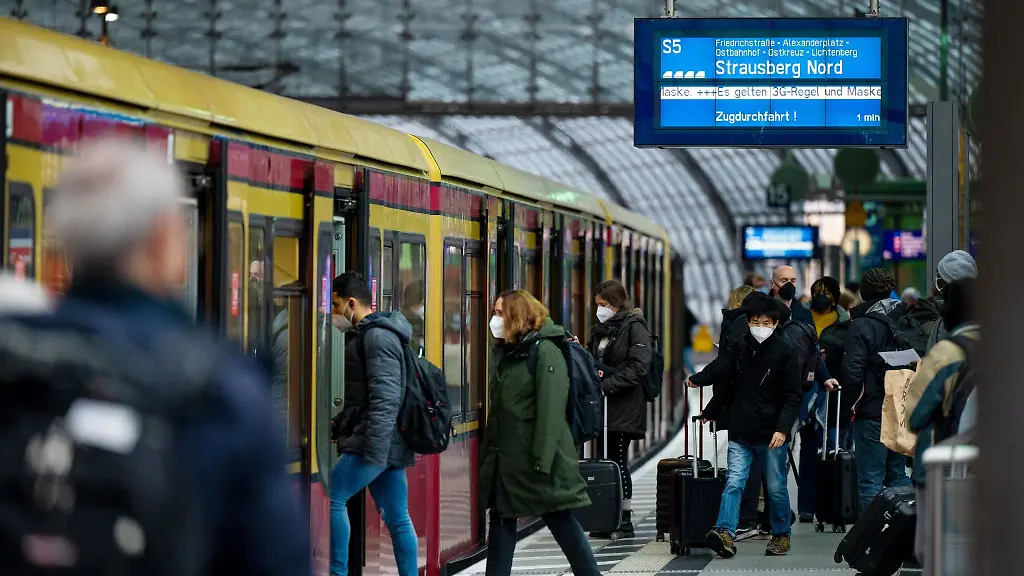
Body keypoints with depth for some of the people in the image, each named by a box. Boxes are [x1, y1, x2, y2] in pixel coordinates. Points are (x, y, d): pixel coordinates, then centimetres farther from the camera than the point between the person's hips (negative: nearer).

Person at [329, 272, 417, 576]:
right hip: (386, 444, 10)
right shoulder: (363, 335, 20)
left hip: (377, 441, -10)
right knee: (397, 518, 7)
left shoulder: (377, 336, -12)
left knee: (331, 498, -9)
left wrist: (374, 451, -24)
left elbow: (385, 398, -20)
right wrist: (338, 426, 24)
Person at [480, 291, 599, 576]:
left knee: (560, 521, -1)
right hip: (504, 457, 8)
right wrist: (488, 453, 13)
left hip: (536, 457, -8)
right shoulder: (504, 352, 13)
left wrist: (543, 460, -24)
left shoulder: (545, 351, -13)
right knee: (501, 520, 9)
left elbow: (551, 410, -19)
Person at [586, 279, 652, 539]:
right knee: (608, 460, 6)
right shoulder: (600, 330, 18)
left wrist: (606, 385, -19)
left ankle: (625, 521, 1)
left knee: (617, 461, -6)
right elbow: (593, 362, 26)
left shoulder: (634, 327, -7)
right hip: (603, 406, 7)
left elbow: (638, 367, -16)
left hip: (625, 407, -7)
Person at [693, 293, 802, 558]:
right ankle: (725, 534, -20)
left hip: (772, 436, -3)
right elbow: (728, 387, 21)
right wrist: (709, 413, 25)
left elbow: (792, 397, -8)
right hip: (740, 434, 3)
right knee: (734, 483, -10)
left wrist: (783, 428, -19)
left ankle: (781, 534, 24)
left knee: (776, 487, 8)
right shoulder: (739, 349, 7)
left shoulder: (785, 353, -5)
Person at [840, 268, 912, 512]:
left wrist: (850, 405, -7)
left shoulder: (861, 325, -11)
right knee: (898, 474, 15)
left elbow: (852, 371, -18)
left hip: (872, 411, -6)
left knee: (870, 479, -2)